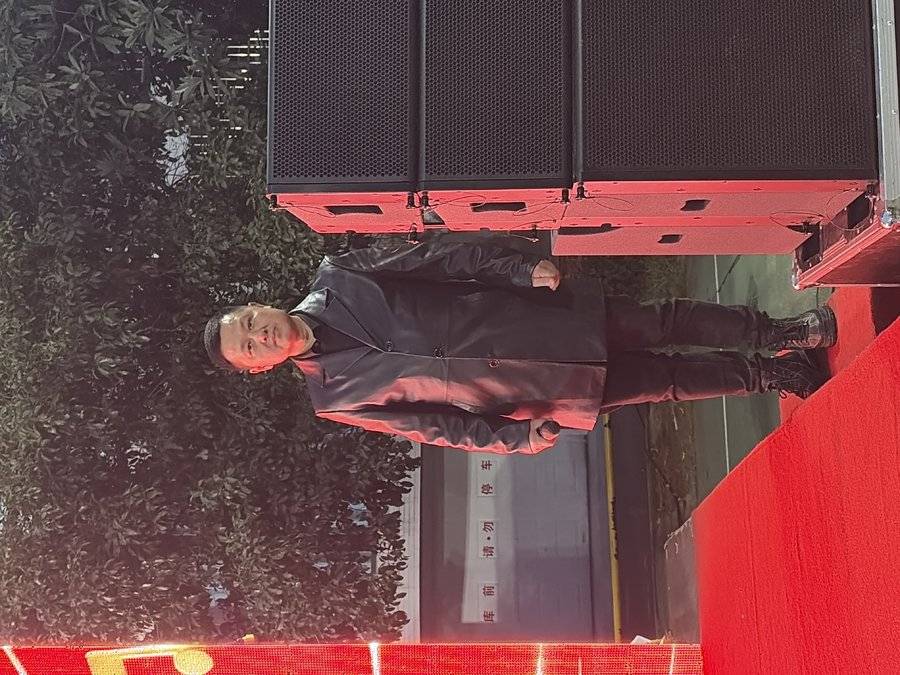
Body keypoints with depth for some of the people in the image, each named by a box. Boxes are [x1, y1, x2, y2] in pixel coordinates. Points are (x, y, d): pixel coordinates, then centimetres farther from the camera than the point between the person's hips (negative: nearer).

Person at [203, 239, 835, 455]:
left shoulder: (334, 278, -2)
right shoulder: (335, 397, -4)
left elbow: (438, 257, -2)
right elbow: (435, 425, -2)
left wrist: (521, 268, -13)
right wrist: (513, 438, -12)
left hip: (531, 309, 2)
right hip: (546, 389, -2)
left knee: (662, 322, 0)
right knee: (668, 380, 1)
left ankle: (784, 334, 20)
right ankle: (773, 376, 23)